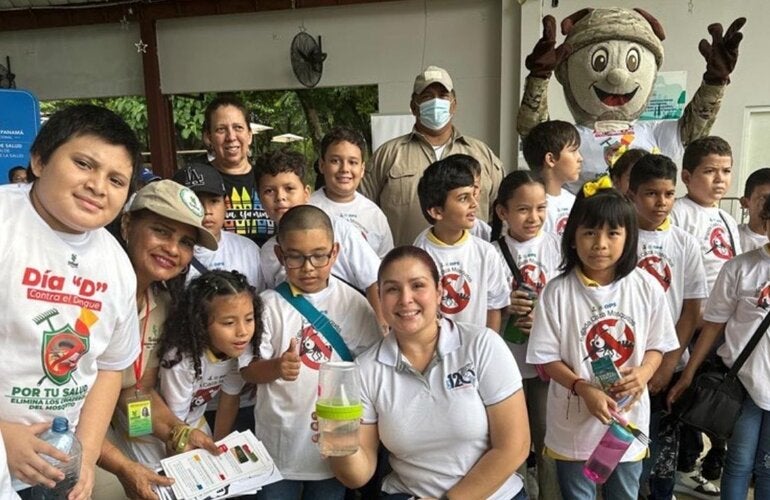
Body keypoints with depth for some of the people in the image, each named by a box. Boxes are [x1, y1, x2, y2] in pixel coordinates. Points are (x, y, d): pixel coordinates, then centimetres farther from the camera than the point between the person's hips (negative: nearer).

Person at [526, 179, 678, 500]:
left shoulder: (646, 288, -8)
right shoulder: (558, 292, -15)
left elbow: (657, 345, 2)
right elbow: (546, 357, -11)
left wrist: (643, 373, -18)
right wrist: (583, 388, -25)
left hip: (628, 421, 2)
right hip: (574, 424, -2)